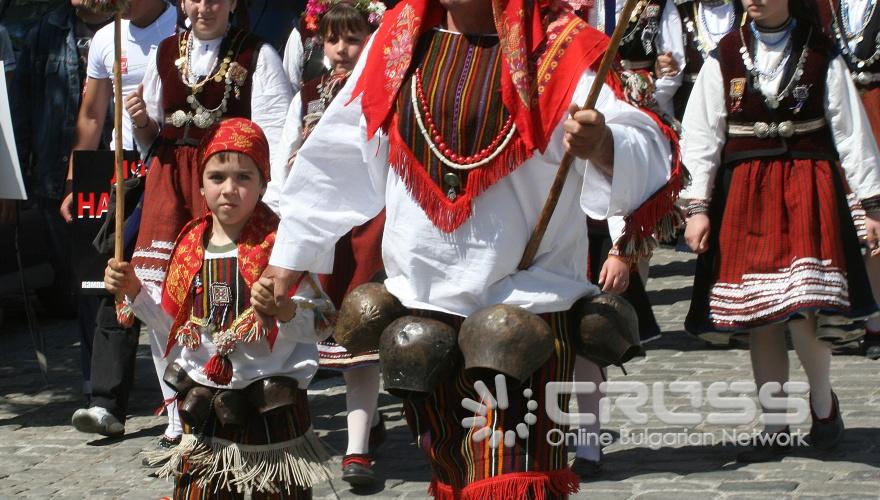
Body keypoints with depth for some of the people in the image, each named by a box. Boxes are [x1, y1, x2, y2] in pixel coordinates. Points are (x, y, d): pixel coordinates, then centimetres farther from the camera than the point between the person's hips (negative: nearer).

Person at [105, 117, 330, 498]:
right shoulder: (191, 245, 5)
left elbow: (311, 326, -13)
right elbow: (173, 318, 18)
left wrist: (284, 311, -33)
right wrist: (134, 290, 6)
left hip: (273, 408, -5)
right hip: (204, 405, 5)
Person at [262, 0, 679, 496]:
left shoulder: (561, 47, -10)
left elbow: (646, 154, -21)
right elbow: (339, 155, 13)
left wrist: (601, 145, -44)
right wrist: (289, 257, 15)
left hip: (525, 303, -5)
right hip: (419, 307, 5)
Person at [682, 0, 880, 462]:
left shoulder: (820, 55, 4)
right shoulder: (724, 58, 5)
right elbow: (701, 134, 3)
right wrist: (697, 206, -3)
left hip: (807, 188, -2)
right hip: (743, 193, 2)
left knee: (801, 312, -13)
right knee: (757, 317, 4)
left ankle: (823, 401, 15)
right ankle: (774, 429, 15)